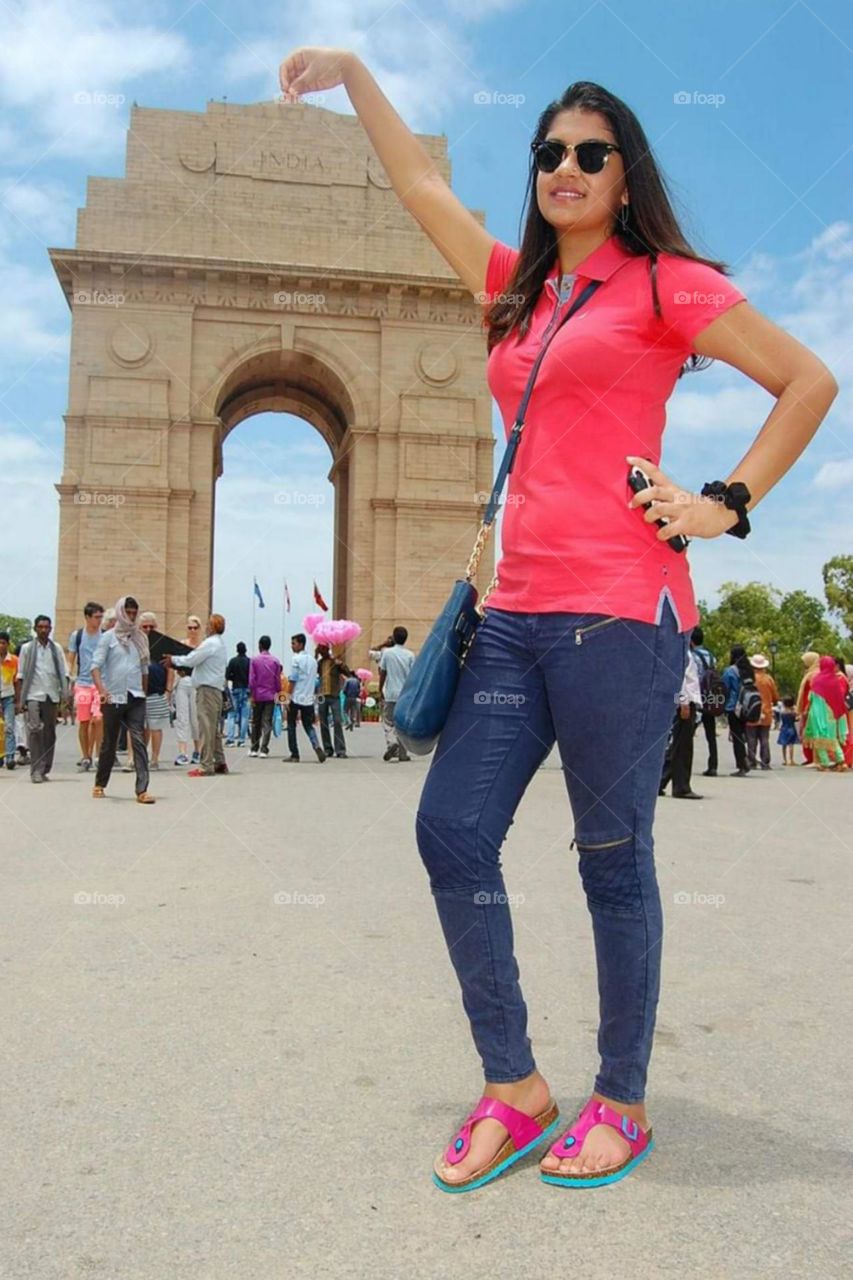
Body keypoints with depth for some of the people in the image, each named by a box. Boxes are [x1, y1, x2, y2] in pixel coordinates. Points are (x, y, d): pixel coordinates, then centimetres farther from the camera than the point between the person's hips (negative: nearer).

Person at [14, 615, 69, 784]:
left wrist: (65, 695, -6)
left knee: (49, 734, 5)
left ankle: (45, 770, 13)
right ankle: (35, 770, -14)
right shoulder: (27, 648, 7)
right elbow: (20, 676, 5)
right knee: (34, 729, -15)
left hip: (52, 696, 2)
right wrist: (19, 700, -2)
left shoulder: (56, 649, 11)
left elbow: (64, 673, 7)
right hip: (33, 695, -2)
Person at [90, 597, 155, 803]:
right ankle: (100, 785, 28)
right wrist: (101, 690, -24)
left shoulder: (141, 638, 11)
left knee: (139, 741, -8)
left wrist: (145, 693, 15)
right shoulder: (108, 637, -1)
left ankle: (142, 790, -12)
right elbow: (96, 665, -9)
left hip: (136, 698, 2)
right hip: (114, 698, -2)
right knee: (109, 744, 9)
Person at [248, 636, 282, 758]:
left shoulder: (254, 660, -4)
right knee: (267, 723, -1)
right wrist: (278, 692, 12)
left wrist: (251, 695, -2)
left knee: (256, 723, 12)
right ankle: (263, 749, -7)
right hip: (270, 696, 0)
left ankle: (254, 749, 16)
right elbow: (278, 679, 1)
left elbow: (252, 680, -5)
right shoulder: (275, 661, 0)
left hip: (258, 696, 0)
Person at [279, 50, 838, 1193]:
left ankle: (622, 1105, 19)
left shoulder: (663, 282, 5)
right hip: (520, 612, 7)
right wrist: (352, 73, 32)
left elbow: (809, 381, 5)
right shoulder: (519, 289, 21)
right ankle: (514, 1089, 15)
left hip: (618, 608, -6)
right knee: (451, 830, 1)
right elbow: (421, 184, 29)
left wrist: (726, 504, -2)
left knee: (612, 854, 1)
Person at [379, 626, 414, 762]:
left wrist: (380, 689, 12)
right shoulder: (410, 655, -1)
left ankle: (391, 742, -20)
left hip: (390, 694, -1)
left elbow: (382, 673, 1)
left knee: (388, 722, 6)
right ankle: (402, 753, 10)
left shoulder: (387, 652, -3)